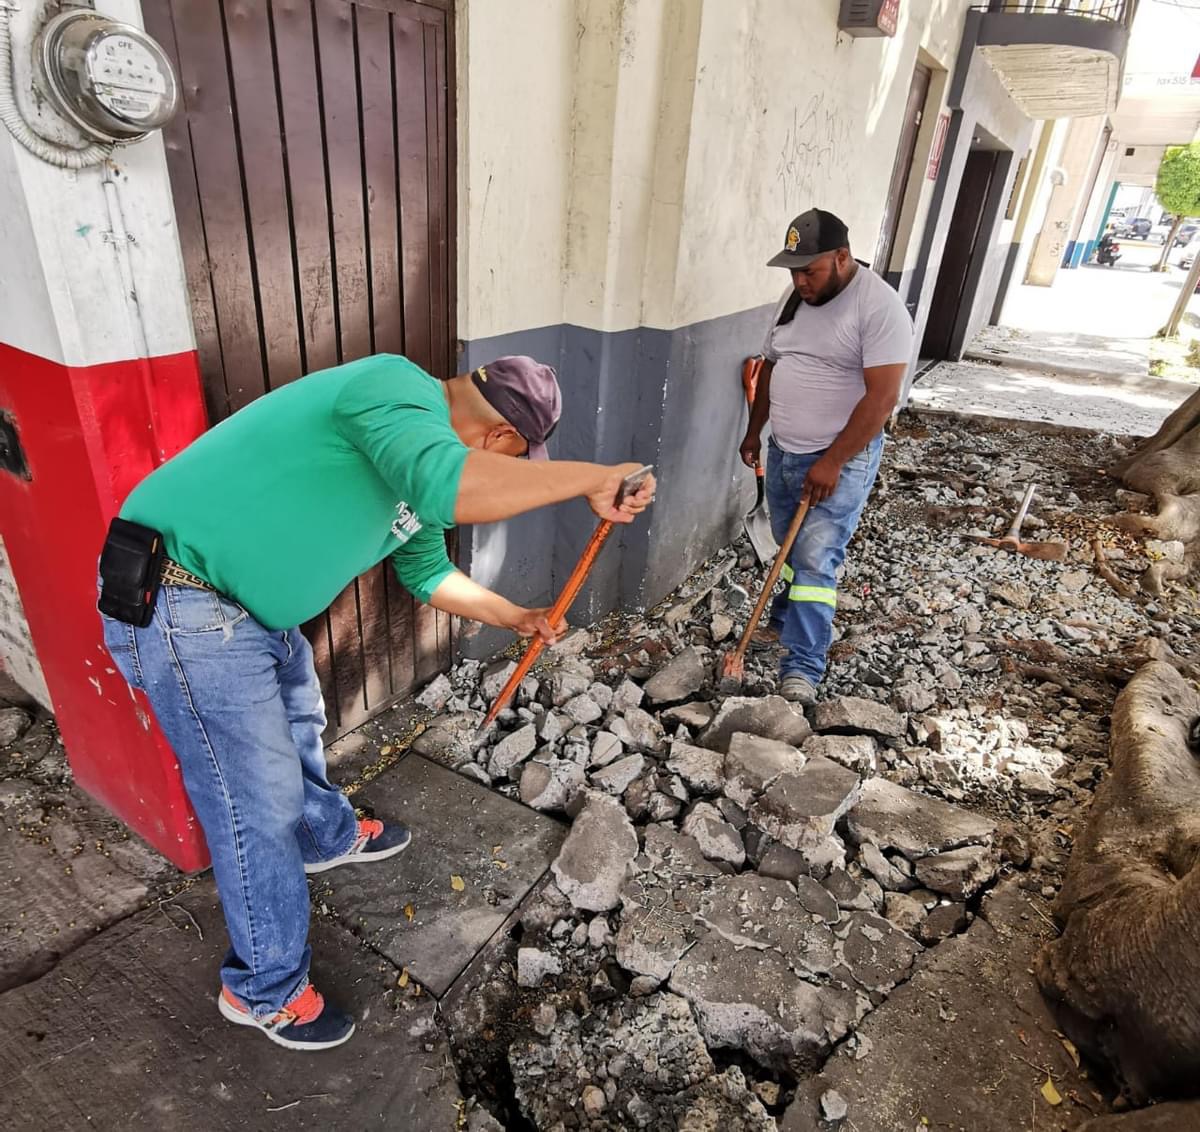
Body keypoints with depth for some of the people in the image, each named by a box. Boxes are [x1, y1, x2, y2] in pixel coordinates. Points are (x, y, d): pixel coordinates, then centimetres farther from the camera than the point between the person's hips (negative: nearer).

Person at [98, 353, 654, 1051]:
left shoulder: (417, 448, 9)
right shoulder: (399, 388, -21)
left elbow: (428, 572, 21)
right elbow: (449, 486, -45)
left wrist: (517, 618, 26)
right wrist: (592, 481, -34)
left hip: (253, 607, 10)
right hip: (181, 607, -10)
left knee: (298, 725, 29)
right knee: (261, 803, 1)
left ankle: (329, 839, 58)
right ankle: (264, 991, 26)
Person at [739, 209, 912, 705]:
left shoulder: (880, 307, -17)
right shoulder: (793, 298, 7)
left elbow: (882, 396, -22)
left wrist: (832, 462, -23)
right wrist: (754, 432, 20)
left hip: (840, 460, -7)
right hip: (783, 452, 7)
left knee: (815, 560, -10)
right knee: (789, 549, 18)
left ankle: (801, 668, -4)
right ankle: (785, 622, 37)